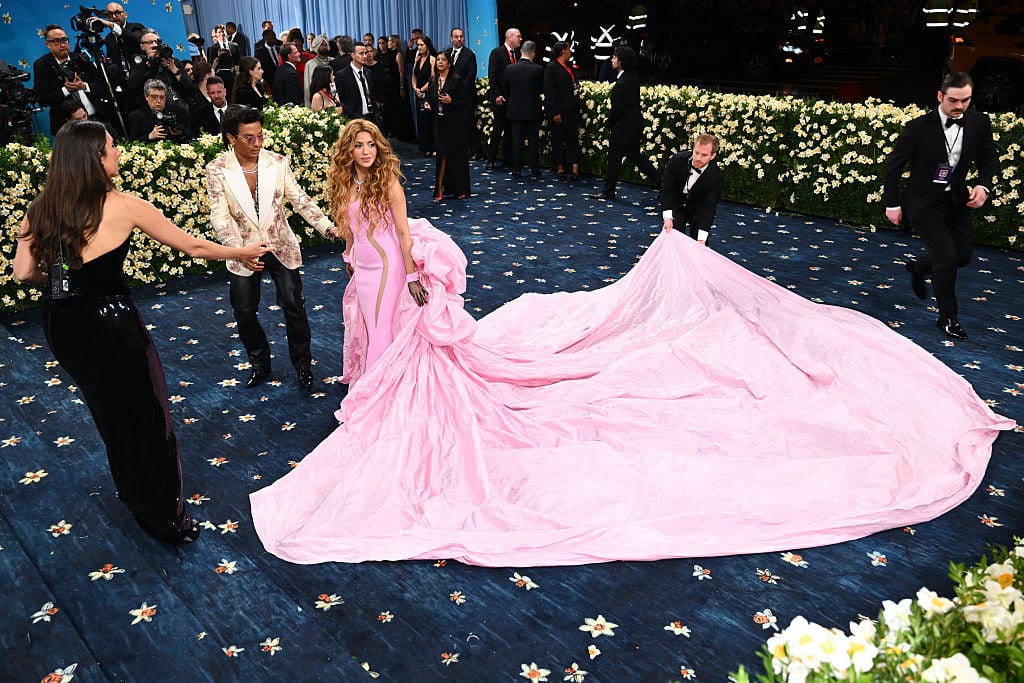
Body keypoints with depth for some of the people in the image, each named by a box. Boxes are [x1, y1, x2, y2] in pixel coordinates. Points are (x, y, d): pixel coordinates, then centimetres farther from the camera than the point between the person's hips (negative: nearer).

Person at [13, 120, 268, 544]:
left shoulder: (40, 210, -2)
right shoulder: (124, 207, -14)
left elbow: (23, 272, -3)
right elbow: (192, 247, -7)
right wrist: (241, 253, 8)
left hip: (61, 326, 6)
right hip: (108, 323, -6)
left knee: (110, 412, 26)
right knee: (146, 418, 10)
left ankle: (133, 493, 48)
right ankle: (167, 519, 23)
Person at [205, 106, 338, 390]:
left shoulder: (277, 162, -8)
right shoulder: (217, 170, -11)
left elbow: (300, 199, -4)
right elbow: (220, 216, -13)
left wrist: (328, 227, -16)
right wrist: (239, 250, -27)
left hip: (281, 246, 0)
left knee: (293, 305, 0)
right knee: (244, 312, 7)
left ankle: (303, 366, 18)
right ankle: (260, 364, 30)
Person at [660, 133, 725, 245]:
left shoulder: (717, 177, -27)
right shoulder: (677, 160, -25)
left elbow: (709, 208, -28)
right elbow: (666, 190, -19)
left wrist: (701, 240, -36)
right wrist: (667, 218, -31)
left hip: (699, 208, -1)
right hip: (676, 204, 1)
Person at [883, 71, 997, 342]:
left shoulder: (979, 123, -4)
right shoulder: (919, 127, -17)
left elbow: (989, 157, 9)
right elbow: (893, 165, -9)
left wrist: (983, 185, -10)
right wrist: (892, 204, -8)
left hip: (956, 200, 5)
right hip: (924, 202, -5)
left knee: (963, 255, 9)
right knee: (946, 257, -11)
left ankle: (919, 267, 41)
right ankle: (948, 317, 7)